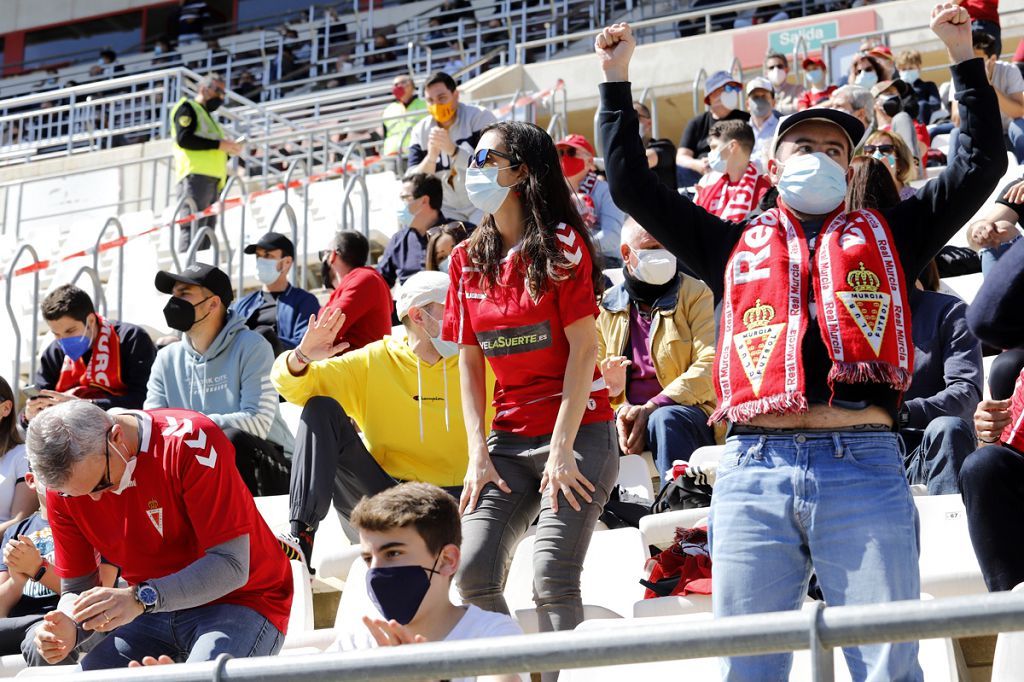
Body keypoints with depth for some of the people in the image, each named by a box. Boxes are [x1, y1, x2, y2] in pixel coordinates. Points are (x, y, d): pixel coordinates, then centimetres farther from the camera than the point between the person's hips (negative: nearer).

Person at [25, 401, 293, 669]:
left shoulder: (192, 441, -23)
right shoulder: (64, 483, -7)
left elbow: (232, 566, -26)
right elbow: (77, 589, 2)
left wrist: (142, 597, -36)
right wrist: (69, 632, -21)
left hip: (239, 598, -5)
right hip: (151, 609, 5)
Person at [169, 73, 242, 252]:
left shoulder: (208, 117, 32)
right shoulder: (187, 108, 4)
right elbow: (184, 138, -12)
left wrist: (229, 149, 11)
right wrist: (219, 144, -13)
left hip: (212, 181, 9)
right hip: (196, 176, -9)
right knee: (193, 227, -18)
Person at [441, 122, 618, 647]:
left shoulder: (561, 244, -4)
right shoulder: (468, 259, 11)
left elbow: (583, 350, -9)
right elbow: (469, 362, 10)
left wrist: (562, 450, -14)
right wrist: (478, 454, 0)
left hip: (577, 430, -5)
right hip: (509, 439, 5)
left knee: (551, 580, -17)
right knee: (473, 573, -10)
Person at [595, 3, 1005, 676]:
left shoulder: (886, 235, 20)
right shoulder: (735, 244, 22)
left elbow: (981, 162, 16)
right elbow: (633, 185, 21)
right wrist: (618, 77, 21)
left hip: (865, 468, -1)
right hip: (755, 469, 1)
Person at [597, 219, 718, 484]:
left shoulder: (696, 294, 3)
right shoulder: (606, 305, 14)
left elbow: (710, 366, -9)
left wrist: (652, 407, -20)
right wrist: (621, 408, -10)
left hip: (689, 412, -3)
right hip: (627, 415, 3)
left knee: (664, 420, -39)